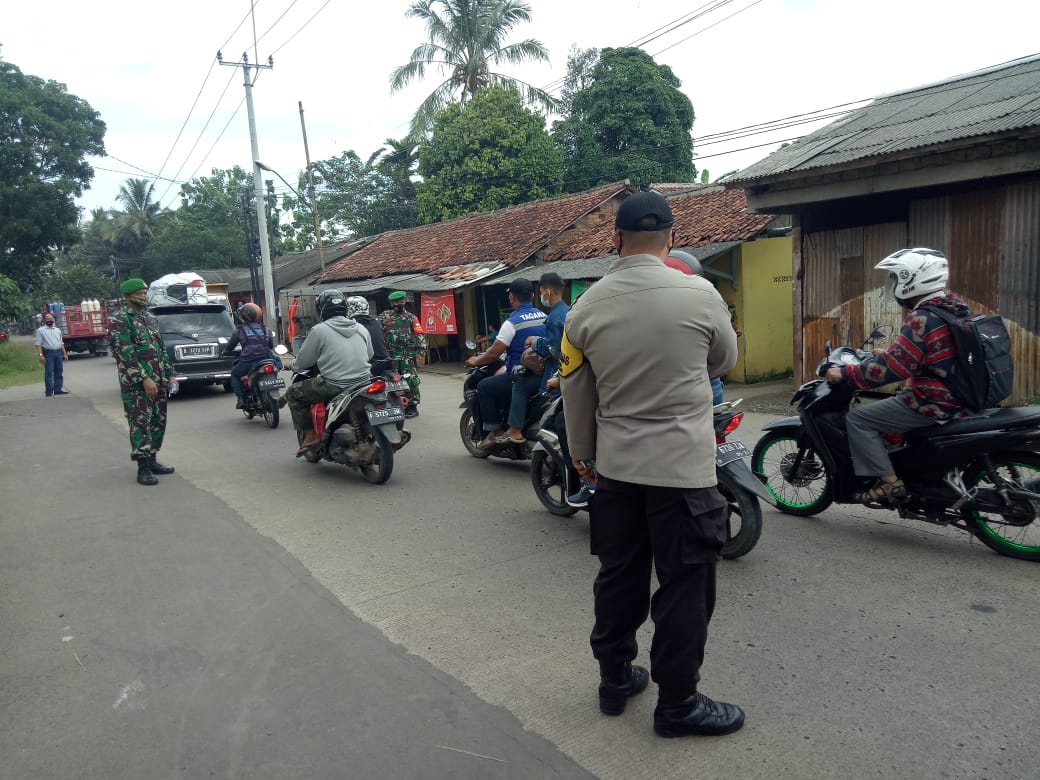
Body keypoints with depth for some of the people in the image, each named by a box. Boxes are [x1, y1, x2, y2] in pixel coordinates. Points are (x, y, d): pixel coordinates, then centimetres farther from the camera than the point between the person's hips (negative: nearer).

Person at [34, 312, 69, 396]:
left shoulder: (57, 330, 17)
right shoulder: (41, 330, 0)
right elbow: (38, 344, -7)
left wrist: (65, 353, 14)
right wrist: (41, 355, -16)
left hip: (58, 353, 6)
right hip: (48, 353, -5)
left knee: (59, 373, 7)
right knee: (48, 373, -6)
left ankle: (58, 389, 14)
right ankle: (49, 392, -4)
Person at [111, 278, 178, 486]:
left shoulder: (150, 319, 16)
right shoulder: (122, 321, -7)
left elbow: (161, 349, 19)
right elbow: (126, 354, -15)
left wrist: (170, 375, 13)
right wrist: (144, 379, -20)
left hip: (158, 382, 8)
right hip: (136, 383, -7)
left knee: (158, 422, 10)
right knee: (140, 423, -7)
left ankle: (152, 461, 20)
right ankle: (143, 469, -5)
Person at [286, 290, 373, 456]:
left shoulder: (319, 330, -5)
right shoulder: (361, 328, 9)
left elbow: (303, 361, 2)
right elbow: (369, 355, 20)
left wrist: (294, 366, 24)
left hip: (334, 387, -5)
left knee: (293, 393, 12)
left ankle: (309, 435, 6)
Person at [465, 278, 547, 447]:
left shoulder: (512, 323, -15)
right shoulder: (544, 317, 8)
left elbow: (494, 354, -13)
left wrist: (476, 361, 8)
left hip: (523, 378, -8)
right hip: (543, 375, 8)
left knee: (484, 387, 6)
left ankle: (495, 432, 6)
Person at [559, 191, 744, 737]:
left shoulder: (586, 307, -2)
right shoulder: (700, 294, -11)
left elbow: (576, 390, 6)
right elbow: (723, 361, 6)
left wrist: (581, 451, 20)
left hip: (615, 466, 4)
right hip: (683, 467, -4)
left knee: (619, 575, 17)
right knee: (684, 585, 8)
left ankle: (616, 677, 32)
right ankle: (677, 703, 19)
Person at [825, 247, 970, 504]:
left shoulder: (923, 319, -22)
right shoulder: (954, 307, 9)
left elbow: (891, 367, -25)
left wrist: (845, 373, -16)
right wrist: (890, 353, 27)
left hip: (933, 404, -10)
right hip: (959, 398, 10)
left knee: (858, 419, -6)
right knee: (879, 407, 29)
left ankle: (889, 482, -7)